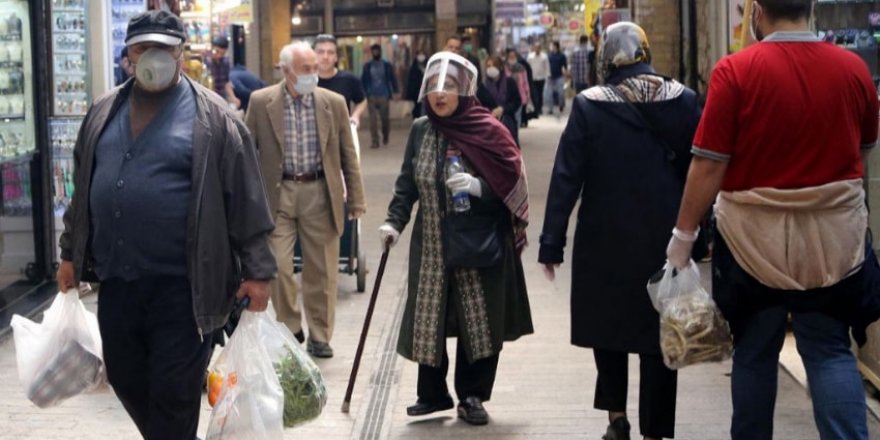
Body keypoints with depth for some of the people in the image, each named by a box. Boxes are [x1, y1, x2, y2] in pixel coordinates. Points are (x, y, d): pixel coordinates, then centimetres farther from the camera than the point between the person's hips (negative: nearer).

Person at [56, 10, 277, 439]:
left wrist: (256, 271, -8)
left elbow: (246, 201, -6)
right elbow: (83, 188, 20)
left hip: (181, 283, -5)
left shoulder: (212, 117, -5)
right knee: (126, 379, 14)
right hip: (115, 279, 5)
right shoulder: (103, 112, 11)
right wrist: (71, 253, 20)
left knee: (174, 390, 0)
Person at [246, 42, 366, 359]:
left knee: (321, 270, 7)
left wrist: (355, 199, 4)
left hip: (320, 193, 1)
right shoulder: (261, 102, -3)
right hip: (278, 193, -1)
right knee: (278, 266, -3)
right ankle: (289, 330, 17)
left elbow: (348, 155, 5)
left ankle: (319, 336, 20)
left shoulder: (334, 103, 1)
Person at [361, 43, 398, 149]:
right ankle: (375, 141, -2)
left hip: (384, 96, -1)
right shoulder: (367, 66, 5)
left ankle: (385, 137, 28)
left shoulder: (387, 65, 3)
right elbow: (363, 80, 6)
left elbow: (393, 79, 4)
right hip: (371, 96, 1)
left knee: (384, 118, 3)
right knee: (373, 119, -4)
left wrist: (395, 92, -4)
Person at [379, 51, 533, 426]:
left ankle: (471, 395, 16)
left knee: (478, 321, 2)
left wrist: (479, 187, -26)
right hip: (431, 245, 3)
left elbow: (511, 185, -9)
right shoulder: (420, 131, 5)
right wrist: (394, 220, -4)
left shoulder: (488, 131, -7)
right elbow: (407, 184, 9)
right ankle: (433, 393, 21)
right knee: (429, 319, 6)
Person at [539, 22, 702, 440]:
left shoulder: (589, 106, -8)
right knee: (658, 333, 9)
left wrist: (552, 244, -5)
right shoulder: (683, 100, -2)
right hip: (665, 239, 1)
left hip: (605, 238, -1)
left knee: (606, 321, 20)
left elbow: (566, 178, -9)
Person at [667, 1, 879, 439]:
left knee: (754, 354, 13)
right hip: (835, 237, 2)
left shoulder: (735, 70, -13)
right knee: (831, 352, 9)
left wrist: (684, 234, -3)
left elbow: (709, 164, -13)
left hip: (755, 237, -2)